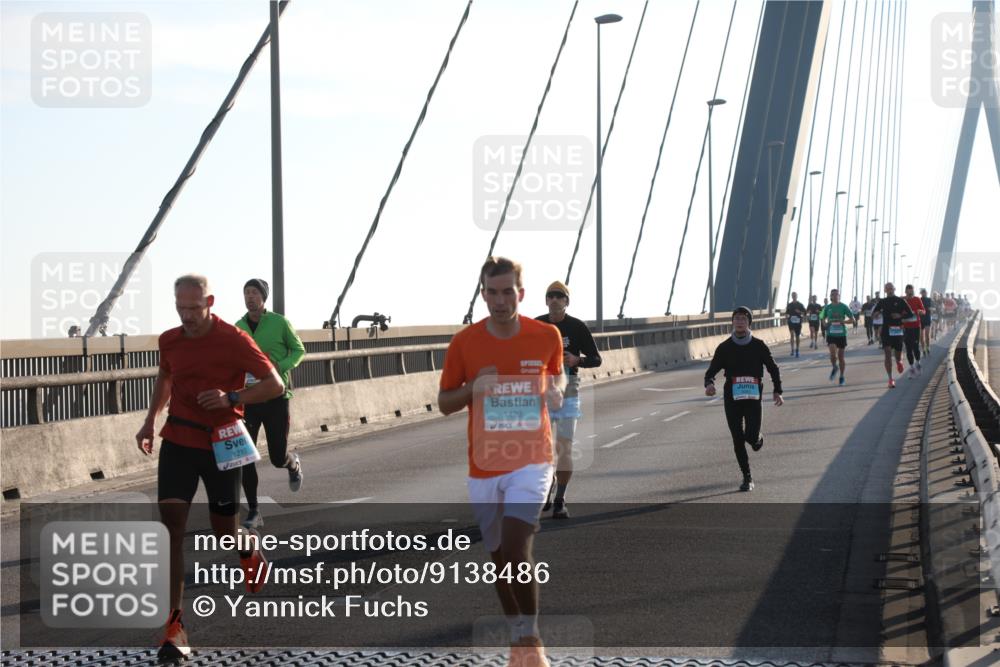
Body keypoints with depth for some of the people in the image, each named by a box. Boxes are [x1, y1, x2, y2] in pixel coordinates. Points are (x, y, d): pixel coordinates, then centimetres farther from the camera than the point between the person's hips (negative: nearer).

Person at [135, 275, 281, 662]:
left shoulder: (234, 340, -13)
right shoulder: (170, 341, 2)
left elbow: (275, 385, -11)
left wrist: (231, 398, -25)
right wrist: (150, 421, 18)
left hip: (220, 445, -3)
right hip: (178, 441, 3)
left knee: (225, 533, 8)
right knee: (171, 527, -12)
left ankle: (250, 547, 48)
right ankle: (174, 626, -12)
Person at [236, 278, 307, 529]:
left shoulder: (279, 323, -6)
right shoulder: (237, 327, 5)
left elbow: (299, 350, 4)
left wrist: (281, 366, -15)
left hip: (275, 397, -2)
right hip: (247, 397, 3)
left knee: (277, 457, 1)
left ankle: (293, 464, 41)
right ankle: (253, 512, 1)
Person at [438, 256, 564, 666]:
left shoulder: (547, 336, -3)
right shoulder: (464, 342, -3)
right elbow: (444, 403, 5)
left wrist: (555, 394, -7)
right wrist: (472, 390, -16)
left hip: (531, 461, -2)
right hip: (484, 467, 2)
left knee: (515, 550, -19)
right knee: (500, 557, 11)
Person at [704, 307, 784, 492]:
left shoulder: (758, 346, 1)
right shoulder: (724, 347, 2)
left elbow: (773, 368, 12)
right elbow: (712, 370, 0)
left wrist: (777, 391, 6)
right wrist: (709, 383, -22)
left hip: (753, 397, -1)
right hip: (732, 398, 1)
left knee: (751, 436, -14)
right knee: (738, 440, 1)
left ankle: (757, 439, 26)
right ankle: (747, 478, 13)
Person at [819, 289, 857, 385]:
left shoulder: (843, 307, -3)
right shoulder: (827, 307, 3)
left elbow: (852, 319, -3)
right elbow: (822, 318, 17)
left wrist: (843, 321, -19)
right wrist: (825, 323, -5)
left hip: (841, 334, -1)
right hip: (831, 334, 1)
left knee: (841, 356, 5)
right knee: (833, 353, -17)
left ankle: (842, 377, 20)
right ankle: (834, 368, 14)